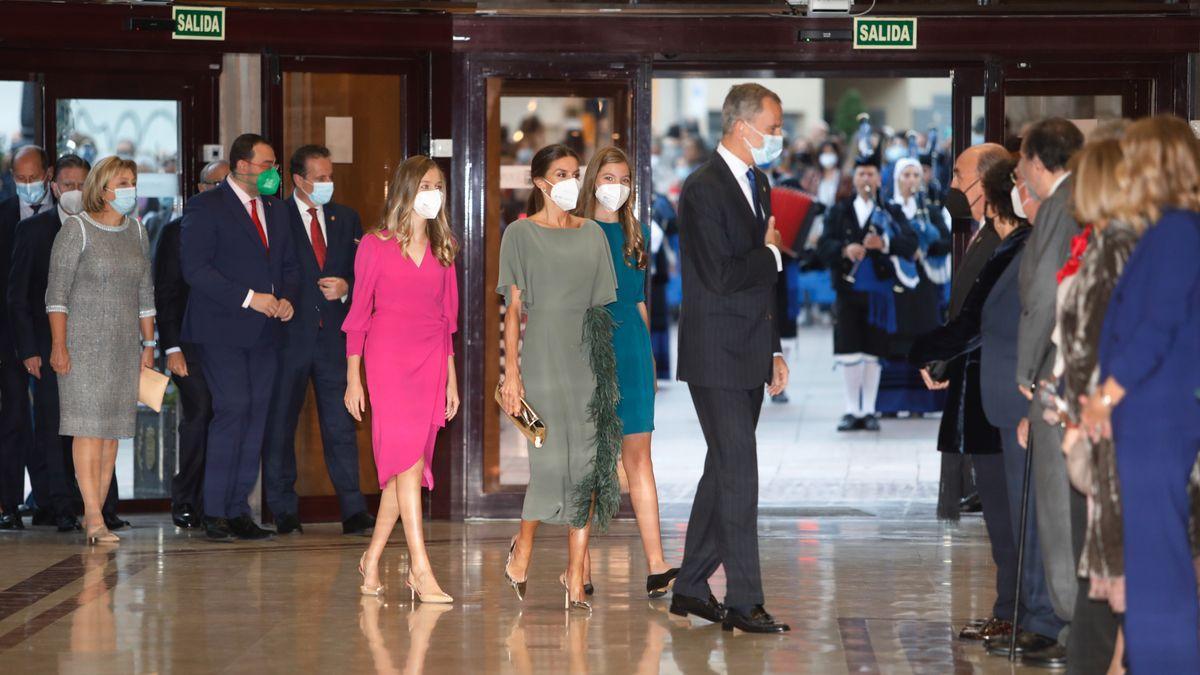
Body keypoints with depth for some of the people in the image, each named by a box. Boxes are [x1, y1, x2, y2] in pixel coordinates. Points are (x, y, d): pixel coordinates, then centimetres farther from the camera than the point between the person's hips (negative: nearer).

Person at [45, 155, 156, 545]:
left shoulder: (136, 232, 12)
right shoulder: (77, 229, -5)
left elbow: (145, 293, 17)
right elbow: (57, 291, -7)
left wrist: (149, 344, 13)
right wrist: (58, 345, -13)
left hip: (123, 345, 6)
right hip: (83, 341, -6)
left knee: (113, 428, 2)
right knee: (89, 425, -11)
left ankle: (94, 512, 7)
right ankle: (93, 517, -15)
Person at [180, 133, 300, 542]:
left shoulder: (276, 210, 18)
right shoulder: (205, 208, -4)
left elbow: (289, 266, 22)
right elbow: (195, 268, -12)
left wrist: (287, 298, 0)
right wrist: (247, 299, -17)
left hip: (265, 332, 7)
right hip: (223, 329, -7)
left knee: (256, 417, 3)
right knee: (233, 410, -13)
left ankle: (239, 511, 8)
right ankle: (215, 514, -9)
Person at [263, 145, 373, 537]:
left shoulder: (346, 219, 13)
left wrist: (346, 288, -6)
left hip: (334, 336, 3)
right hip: (289, 335, -3)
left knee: (341, 426, 0)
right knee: (279, 427, 4)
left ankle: (353, 512, 0)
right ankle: (284, 513, 13)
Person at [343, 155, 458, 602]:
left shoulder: (441, 249, 13)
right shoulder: (375, 245, 1)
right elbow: (358, 314, 3)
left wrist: (451, 379, 15)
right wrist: (353, 378, 0)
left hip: (431, 361, 4)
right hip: (388, 359, -4)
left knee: (406, 467, 3)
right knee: (408, 460, -13)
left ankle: (372, 560, 17)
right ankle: (420, 569, -18)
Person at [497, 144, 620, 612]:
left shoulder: (593, 235, 13)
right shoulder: (521, 234, 2)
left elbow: (604, 305, 13)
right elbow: (514, 308, -2)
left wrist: (608, 362, 6)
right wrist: (511, 372, -8)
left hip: (589, 359, 4)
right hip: (543, 357, -4)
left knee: (589, 461, -2)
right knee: (551, 460, -10)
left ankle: (576, 574, 0)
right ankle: (522, 552, 14)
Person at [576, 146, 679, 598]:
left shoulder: (635, 235, 13)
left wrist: (650, 355, 15)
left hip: (631, 346, 3)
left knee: (638, 458, -1)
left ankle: (656, 567, -7)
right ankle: (581, 568, 7)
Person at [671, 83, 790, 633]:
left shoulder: (757, 185, 15)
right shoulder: (704, 189, -14)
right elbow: (721, 277, -23)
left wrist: (774, 351, 17)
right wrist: (772, 254, -7)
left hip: (748, 356, 9)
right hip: (717, 357, -9)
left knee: (723, 471, 12)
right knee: (738, 474, -9)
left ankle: (691, 588, 21)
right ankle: (744, 602, -6)